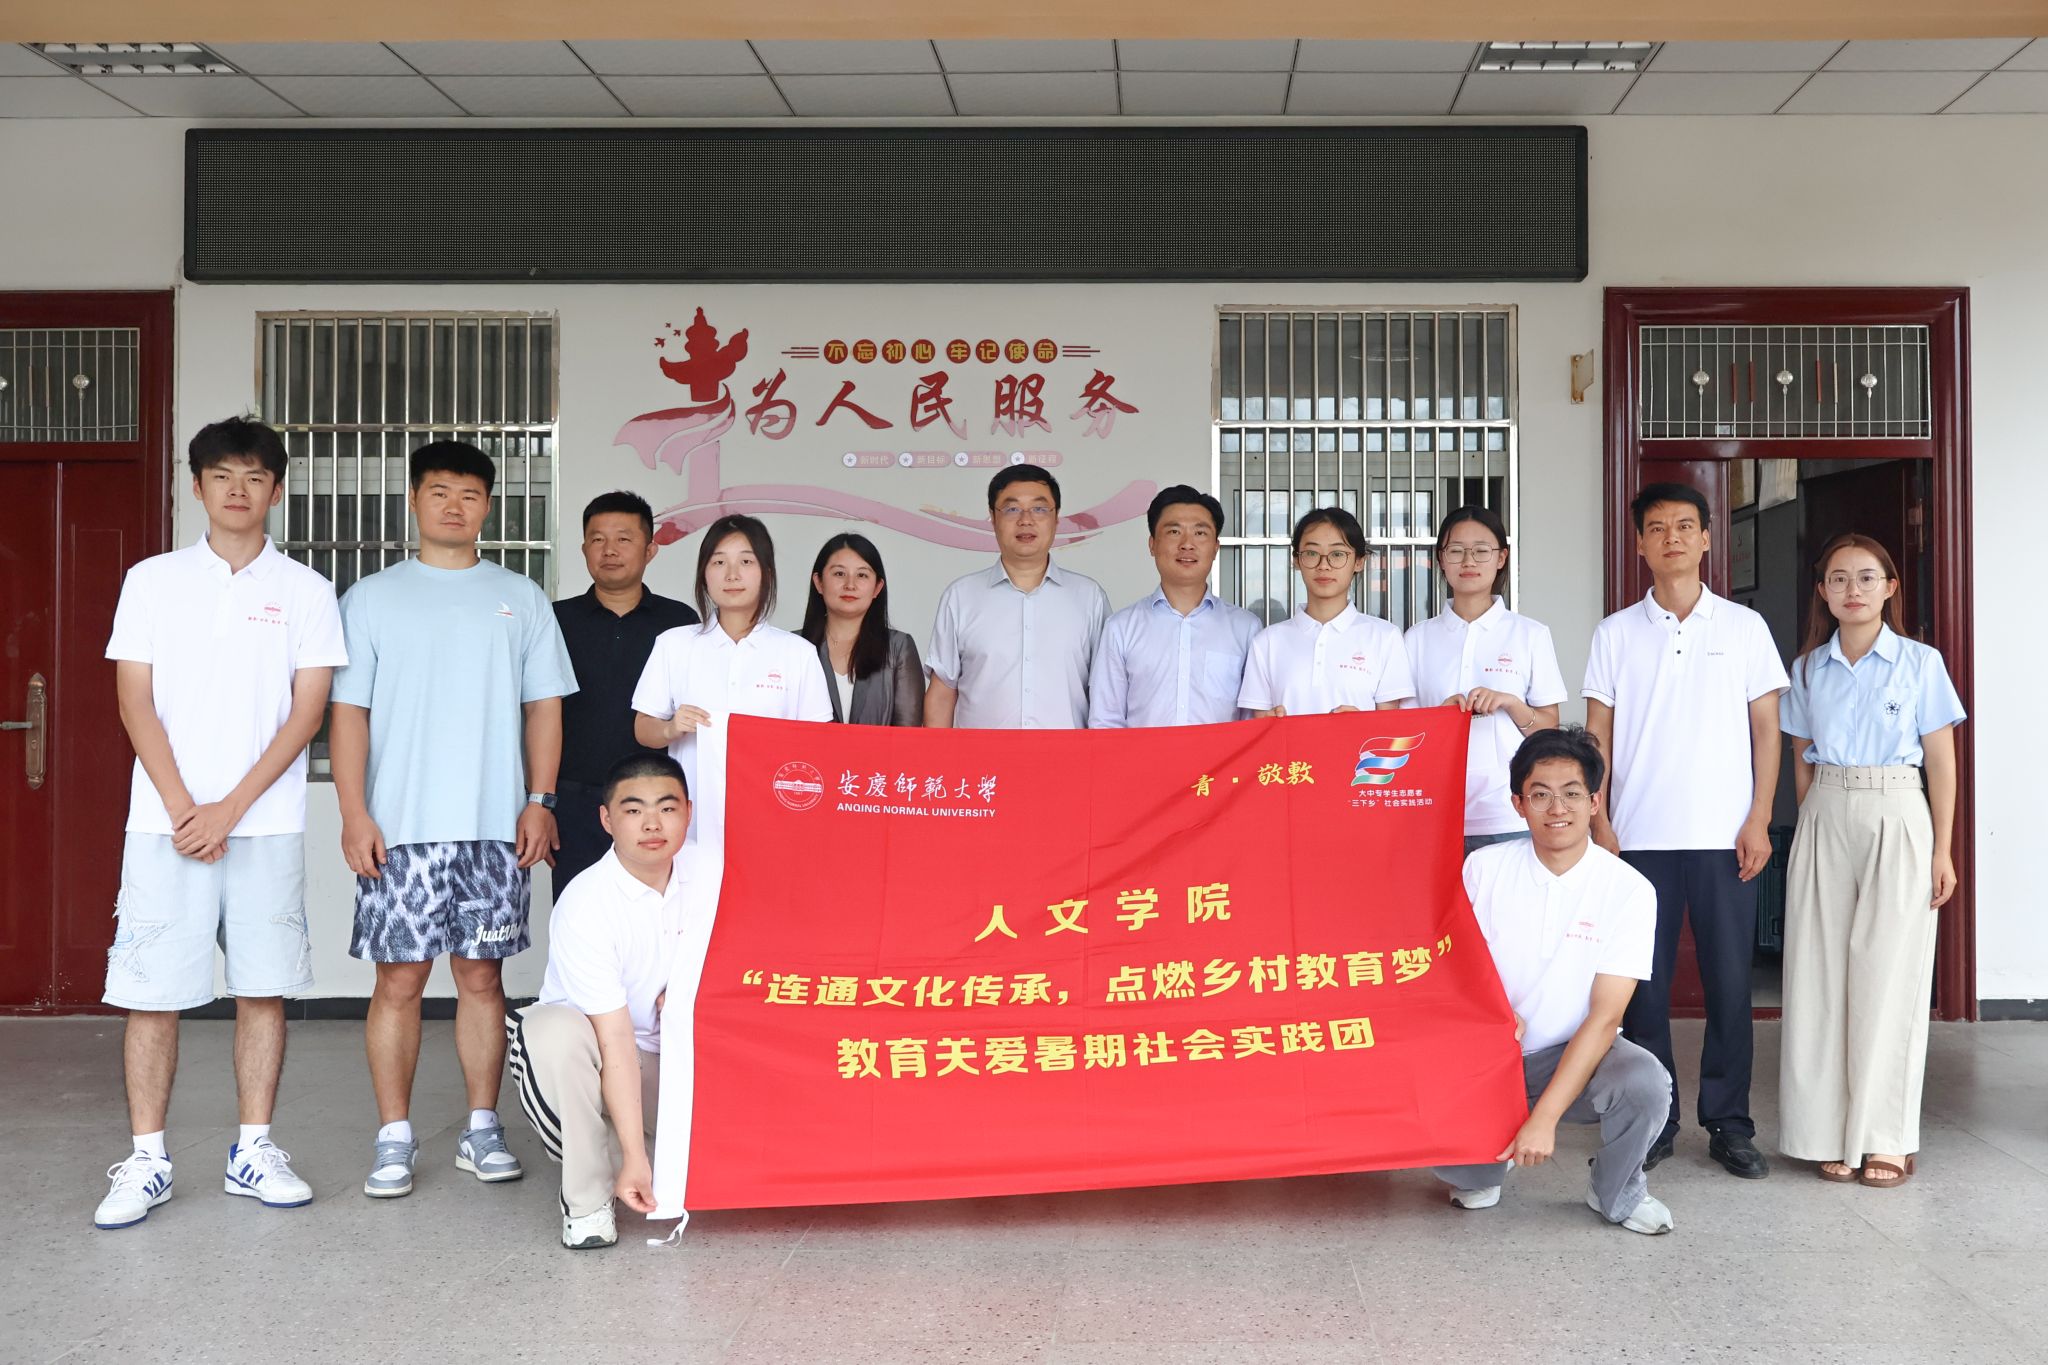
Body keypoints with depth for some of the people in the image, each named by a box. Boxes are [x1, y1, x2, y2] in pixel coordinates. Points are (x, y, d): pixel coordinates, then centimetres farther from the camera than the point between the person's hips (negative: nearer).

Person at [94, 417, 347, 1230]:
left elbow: (306, 712, -1)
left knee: (263, 987, 4)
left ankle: (253, 1151, 14)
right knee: (151, 991, 1)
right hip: (165, 821, 0)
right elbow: (136, 703, 2)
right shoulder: (153, 581, 7)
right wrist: (183, 810, -8)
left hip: (266, 823, 0)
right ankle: (146, 1161, 11)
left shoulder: (304, 590, 5)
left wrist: (229, 811, -9)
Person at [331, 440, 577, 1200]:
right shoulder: (372, 599, 8)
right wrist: (354, 812, -5)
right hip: (399, 825, -1)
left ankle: (482, 1130, 15)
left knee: (482, 975, 6)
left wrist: (540, 802, 0)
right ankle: (394, 1138, 9)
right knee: (398, 979, 0)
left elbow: (543, 707, 10)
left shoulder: (521, 600, 11)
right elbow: (348, 711, 4)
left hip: (495, 824, 1)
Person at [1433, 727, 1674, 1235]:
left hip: (1574, 1056, -1)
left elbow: (1604, 1016, -15)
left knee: (1646, 1082, -33)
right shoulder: (1484, 868, -5)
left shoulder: (1628, 889, -11)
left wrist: (1544, 1117, -23)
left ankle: (1617, 1195, 1)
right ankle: (1481, 1171, 13)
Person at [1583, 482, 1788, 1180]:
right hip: (1640, 835, 0)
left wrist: (1758, 821, -3)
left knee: (1729, 980, 2)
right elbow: (1597, 736, 7)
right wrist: (1599, 824, -2)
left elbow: (1766, 729, 6)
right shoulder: (1616, 633, 7)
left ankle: (1729, 1124, 13)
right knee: (1644, 983, 3)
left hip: (1724, 836, 0)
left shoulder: (1744, 626, 7)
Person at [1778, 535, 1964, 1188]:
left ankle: (1886, 1139, 8)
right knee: (1821, 977, 1)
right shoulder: (1809, 669, 9)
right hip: (1824, 821, 3)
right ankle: (1832, 1133, 10)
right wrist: (1812, 831, 8)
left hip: (1897, 819, -2)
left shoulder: (1920, 662, 1)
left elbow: (1940, 760, 1)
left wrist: (1941, 851, -2)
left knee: (1889, 979, -2)